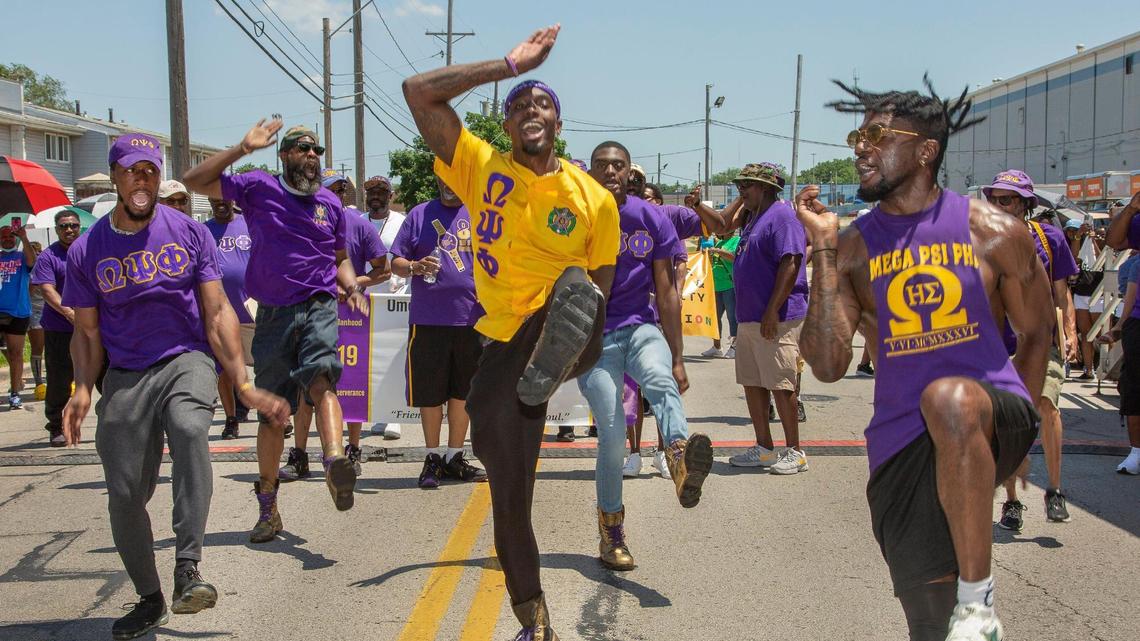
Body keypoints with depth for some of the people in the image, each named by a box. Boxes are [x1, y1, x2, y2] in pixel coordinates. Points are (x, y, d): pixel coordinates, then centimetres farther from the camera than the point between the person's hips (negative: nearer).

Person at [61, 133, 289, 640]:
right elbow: (87, 332, 10)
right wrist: (83, 388, -9)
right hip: (125, 377, 2)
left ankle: (188, 567, -33)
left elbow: (217, 313, 2)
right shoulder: (87, 251, 4)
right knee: (125, 495, 1)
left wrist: (244, 385, -7)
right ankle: (150, 600, 24)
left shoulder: (189, 233, 2)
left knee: (189, 430, -35)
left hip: (187, 361, -2)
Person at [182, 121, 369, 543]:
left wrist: (352, 288, 3)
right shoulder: (257, 188, 5)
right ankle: (267, 509, 20)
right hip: (273, 314, 0)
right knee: (272, 412, 7)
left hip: (319, 306, 0)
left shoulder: (331, 203, 13)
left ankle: (335, 462, -51)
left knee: (321, 380, -30)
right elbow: (194, 182, 0)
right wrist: (243, 149, -8)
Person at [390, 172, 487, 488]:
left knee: (463, 391, 8)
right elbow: (396, 262, 7)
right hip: (427, 320, -1)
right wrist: (414, 267, -14)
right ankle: (433, 457, 16)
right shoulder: (419, 214, 8)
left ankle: (454, 456, 21)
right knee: (429, 392, 3)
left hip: (471, 319, 1)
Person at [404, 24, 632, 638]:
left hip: (565, 338, -1)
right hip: (506, 345, 1)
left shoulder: (594, 199, -1)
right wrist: (509, 65, -8)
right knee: (509, 497, 7)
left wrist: (580, 335, -6)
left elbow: (599, 284, 8)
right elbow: (418, 92, -8)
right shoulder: (482, 167, 0)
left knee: (573, 282, -38)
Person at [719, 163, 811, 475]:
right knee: (752, 384, 12)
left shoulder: (781, 216, -13)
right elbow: (723, 223, 33)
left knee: (780, 385, -4)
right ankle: (764, 449, 20)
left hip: (776, 320, -10)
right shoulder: (754, 216, 17)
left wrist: (772, 311, -24)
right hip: (749, 318, 10)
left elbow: (790, 265, -21)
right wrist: (742, 200, 18)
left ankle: (795, 452, 5)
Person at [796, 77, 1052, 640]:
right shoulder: (852, 246, 2)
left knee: (950, 399, -38)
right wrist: (824, 249, -11)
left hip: (991, 417, -2)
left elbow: (1036, 333, 12)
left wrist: (1015, 428, 8)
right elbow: (829, 366, -8)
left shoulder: (993, 231, 0)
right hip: (902, 443, 2)